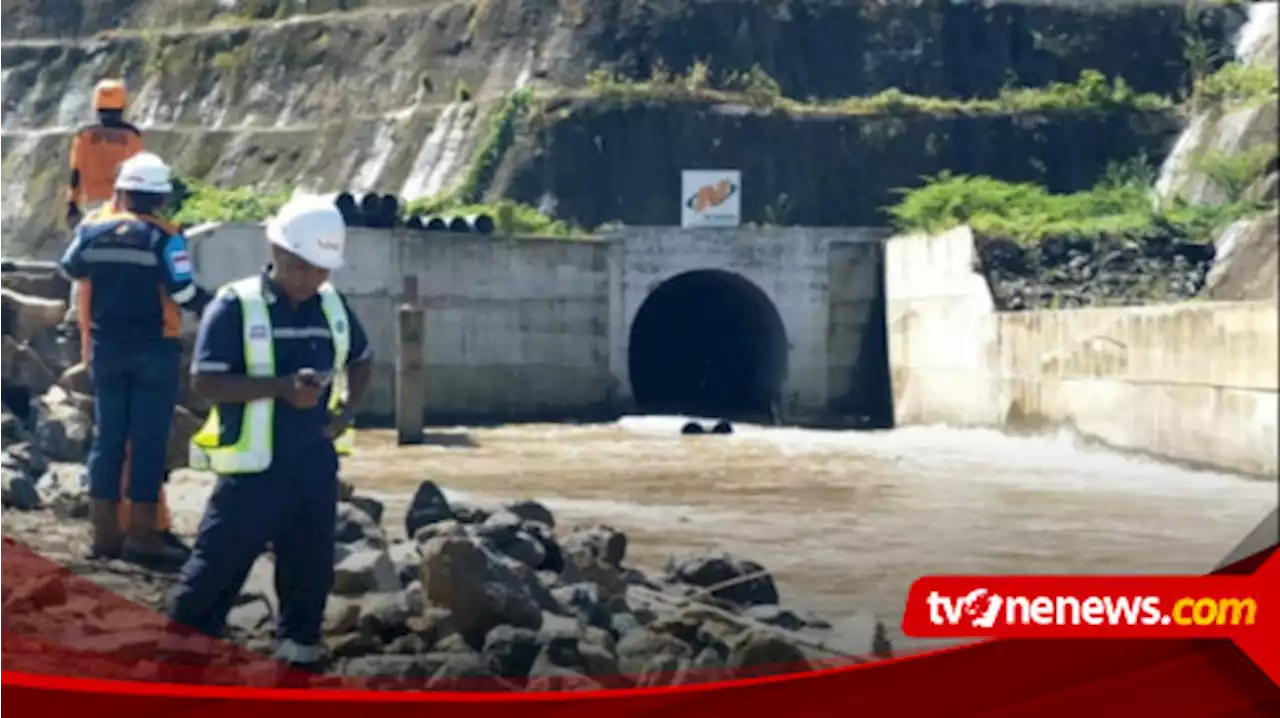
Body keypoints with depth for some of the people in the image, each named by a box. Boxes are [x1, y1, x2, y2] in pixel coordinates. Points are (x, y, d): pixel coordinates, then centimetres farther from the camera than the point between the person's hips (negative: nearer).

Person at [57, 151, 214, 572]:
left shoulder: (91, 228, 1)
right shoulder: (163, 237, -12)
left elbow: (69, 270, 18)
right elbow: (186, 293, -15)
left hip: (106, 348, 4)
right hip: (153, 350, -4)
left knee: (107, 438, 11)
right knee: (148, 442, 0)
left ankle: (104, 533, 13)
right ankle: (142, 537, 0)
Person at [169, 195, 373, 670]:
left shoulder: (334, 307, 5)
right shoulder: (235, 306, -11)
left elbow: (361, 361, 22)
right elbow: (205, 382, -17)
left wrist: (348, 407, 2)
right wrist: (281, 387, -26)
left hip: (316, 466, 5)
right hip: (254, 470, -5)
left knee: (311, 568, 15)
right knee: (217, 566, 2)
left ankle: (300, 649, 30)